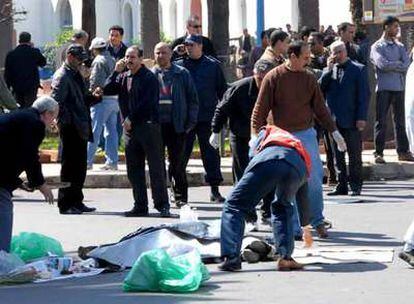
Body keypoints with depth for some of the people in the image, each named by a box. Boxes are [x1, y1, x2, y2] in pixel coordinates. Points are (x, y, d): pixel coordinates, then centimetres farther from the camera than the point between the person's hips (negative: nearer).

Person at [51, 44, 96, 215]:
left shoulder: (76, 75, 19)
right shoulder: (62, 76, -11)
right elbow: (57, 102, -18)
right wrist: (66, 122, -19)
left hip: (81, 129, 9)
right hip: (70, 129, -9)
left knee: (80, 167, 13)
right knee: (70, 166, -5)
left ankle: (76, 202, 21)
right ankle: (65, 205, 1)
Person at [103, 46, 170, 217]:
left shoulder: (149, 78, -6)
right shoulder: (123, 77, 14)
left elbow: (147, 103, -13)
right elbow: (107, 90, 5)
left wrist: (131, 119, -13)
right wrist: (116, 72, -2)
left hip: (148, 125, -7)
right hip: (129, 128, 7)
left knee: (156, 168, -5)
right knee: (134, 170, 8)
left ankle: (162, 205, -3)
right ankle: (140, 206, 13)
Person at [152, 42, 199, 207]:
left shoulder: (182, 73, 6)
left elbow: (192, 99, 5)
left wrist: (191, 121, -2)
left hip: (176, 124, -2)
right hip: (155, 124, 2)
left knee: (177, 163, -1)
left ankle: (180, 196, 6)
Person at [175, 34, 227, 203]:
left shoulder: (213, 65, 4)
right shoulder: (179, 65, 6)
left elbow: (222, 89, 8)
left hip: (207, 118, 0)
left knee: (211, 152, 3)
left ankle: (215, 190, 9)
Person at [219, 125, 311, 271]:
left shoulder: (268, 131, 41)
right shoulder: (303, 153, 46)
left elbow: (254, 151, 20)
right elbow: (303, 196, 52)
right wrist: (305, 226, 64)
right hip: (298, 165, 3)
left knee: (234, 206, 7)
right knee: (283, 209, 30)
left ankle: (231, 258, -7)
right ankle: (285, 257, 14)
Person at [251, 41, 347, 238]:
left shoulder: (309, 78, 5)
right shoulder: (273, 78, -5)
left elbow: (320, 108, 11)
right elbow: (260, 110, -4)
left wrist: (334, 132, 7)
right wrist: (255, 136, -12)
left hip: (306, 134, 3)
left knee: (314, 179, 1)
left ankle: (317, 222, 12)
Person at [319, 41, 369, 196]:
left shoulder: (358, 69, 0)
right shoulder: (329, 70, 14)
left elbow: (363, 95, -4)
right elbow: (320, 89, 1)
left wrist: (361, 118, -12)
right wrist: (328, 70, -6)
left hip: (351, 120, -4)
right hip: (333, 119, 4)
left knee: (355, 154, 0)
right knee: (337, 155, 7)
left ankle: (355, 186, 6)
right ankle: (342, 185, 13)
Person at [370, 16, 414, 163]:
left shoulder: (400, 46, 14)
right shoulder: (377, 46, 0)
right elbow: (383, 65, -15)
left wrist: (391, 65, -10)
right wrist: (399, 64, -5)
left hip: (399, 88, 5)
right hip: (384, 88, -4)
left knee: (400, 121, 8)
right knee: (381, 122, -3)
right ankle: (379, 153, 0)